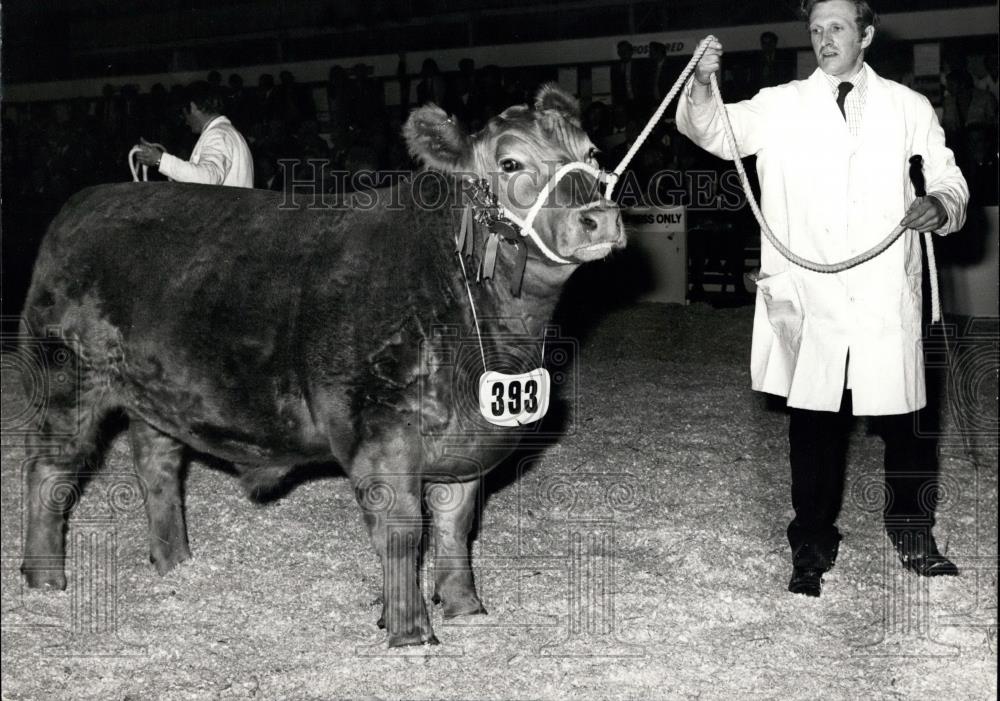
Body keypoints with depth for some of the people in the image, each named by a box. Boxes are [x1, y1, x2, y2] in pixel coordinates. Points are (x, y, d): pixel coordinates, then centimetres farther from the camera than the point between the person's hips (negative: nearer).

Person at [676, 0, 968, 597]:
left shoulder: (909, 109, 9)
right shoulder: (781, 107, 8)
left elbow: (949, 180, 13)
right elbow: (712, 131, 1)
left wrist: (940, 205, -11)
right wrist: (702, 84, -20)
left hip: (888, 302, 0)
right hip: (812, 300, 0)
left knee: (904, 426, 5)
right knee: (814, 428, 5)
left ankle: (914, 536, 26)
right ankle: (812, 549, 18)